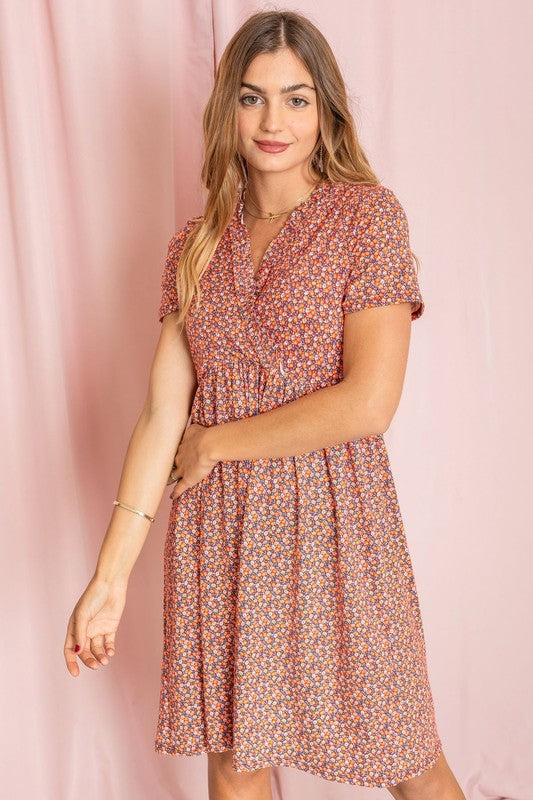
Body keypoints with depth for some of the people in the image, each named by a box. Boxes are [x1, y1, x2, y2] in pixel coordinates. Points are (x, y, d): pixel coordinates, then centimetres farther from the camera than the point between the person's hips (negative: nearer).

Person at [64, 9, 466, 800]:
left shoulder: (368, 215, -6)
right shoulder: (198, 243, 6)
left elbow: (369, 403, -16)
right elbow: (163, 409, 0)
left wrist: (216, 443, -8)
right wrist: (111, 573, -5)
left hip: (332, 522, -3)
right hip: (218, 530, 4)